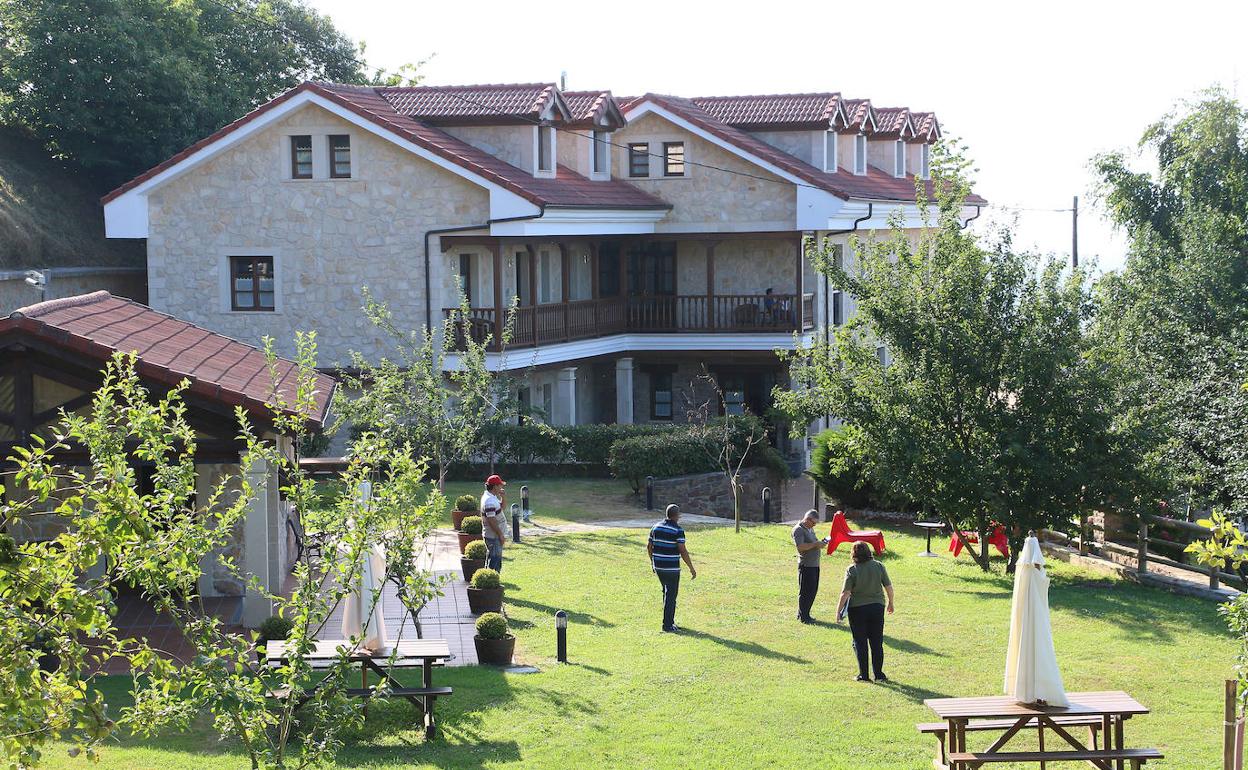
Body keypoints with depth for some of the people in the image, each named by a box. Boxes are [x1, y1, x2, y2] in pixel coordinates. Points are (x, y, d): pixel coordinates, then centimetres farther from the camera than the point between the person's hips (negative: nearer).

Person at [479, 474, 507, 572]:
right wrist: (501, 535, -20)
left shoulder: (492, 497, 10)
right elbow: (492, 521, -25)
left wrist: (503, 497, 5)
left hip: (492, 535, 11)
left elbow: (501, 507, 25)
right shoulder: (489, 501, -23)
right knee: (495, 561, -7)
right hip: (493, 536, -11)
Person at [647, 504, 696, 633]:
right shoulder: (678, 531, -13)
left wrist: (652, 562, 24)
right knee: (671, 595, 0)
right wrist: (691, 568, -10)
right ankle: (668, 625, 1)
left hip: (658, 566, 6)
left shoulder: (656, 527, 5)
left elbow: (649, 546, 10)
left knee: (667, 593, 20)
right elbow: (682, 551, -16)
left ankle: (669, 621, 26)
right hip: (672, 568, -6)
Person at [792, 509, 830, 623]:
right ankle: (803, 617, 2)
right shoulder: (798, 530, -12)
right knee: (805, 591, -4)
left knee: (813, 591, 13)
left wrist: (820, 543, 9)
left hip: (815, 564, 9)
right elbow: (800, 547, -23)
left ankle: (804, 615, 22)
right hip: (806, 565, -9)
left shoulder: (810, 529, 18)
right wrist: (815, 544, -22)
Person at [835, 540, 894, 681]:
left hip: (857, 609, -3)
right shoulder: (879, 566, -3)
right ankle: (879, 675, 13)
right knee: (877, 643, 11)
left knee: (860, 643, 6)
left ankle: (863, 675, 7)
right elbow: (888, 587, 1)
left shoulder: (852, 570, -13)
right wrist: (891, 603, 17)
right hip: (877, 607, 3)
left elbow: (845, 593, -13)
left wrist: (839, 610, -4)